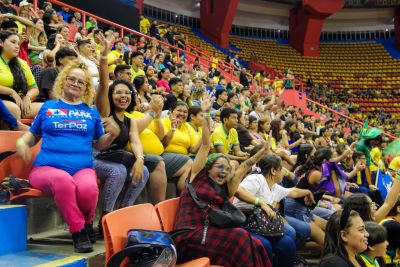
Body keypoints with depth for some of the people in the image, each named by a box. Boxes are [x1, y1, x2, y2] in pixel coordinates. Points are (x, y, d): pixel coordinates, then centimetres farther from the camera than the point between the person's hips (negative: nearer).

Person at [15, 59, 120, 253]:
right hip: (46, 167, -1)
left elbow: (99, 144, 20)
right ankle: (79, 231, -19)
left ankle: (87, 222, -2)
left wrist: (113, 134, 0)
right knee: (62, 180, -39)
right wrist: (22, 142, 1)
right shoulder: (48, 106, 16)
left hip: (83, 168, 1)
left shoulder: (91, 111, 18)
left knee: (88, 188, -36)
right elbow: (33, 135, 23)